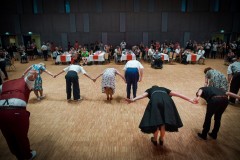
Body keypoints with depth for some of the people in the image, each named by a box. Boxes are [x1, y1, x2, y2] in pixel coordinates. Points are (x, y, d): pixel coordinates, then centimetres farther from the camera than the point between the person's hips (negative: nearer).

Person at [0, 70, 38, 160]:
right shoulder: (25, 82, 17)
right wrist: (31, 77, -32)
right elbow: (28, 79, -9)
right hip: (17, 111, -4)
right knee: (22, 137, 22)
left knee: (10, 138, 27)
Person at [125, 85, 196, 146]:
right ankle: (161, 139, 40)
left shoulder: (150, 90, 36)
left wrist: (133, 100, -2)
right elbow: (178, 94, 36)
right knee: (164, 120, 20)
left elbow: (142, 95, 14)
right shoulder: (164, 89, 42)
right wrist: (190, 100, 37)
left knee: (155, 120, 15)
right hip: (166, 101, 2)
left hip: (155, 100, -2)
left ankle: (155, 139, 36)